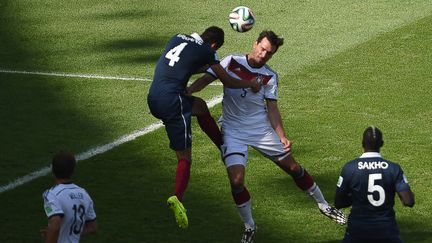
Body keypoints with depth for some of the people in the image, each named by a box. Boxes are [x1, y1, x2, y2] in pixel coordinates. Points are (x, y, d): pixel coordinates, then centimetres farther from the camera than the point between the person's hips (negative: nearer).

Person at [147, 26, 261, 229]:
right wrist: (251, 84, 25)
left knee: (200, 106, 32)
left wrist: (206, 68, 41)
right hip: (172, 100, -7)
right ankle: (178, 198, -24)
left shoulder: (178, 39, 16)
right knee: (184, 158, -3)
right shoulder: (205, 51, -1)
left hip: (153, 99, 7)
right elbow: (227, 81, 9)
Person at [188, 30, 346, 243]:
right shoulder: (231, 62, -7)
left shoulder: (270, 77, -3)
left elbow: (272, 108, -2)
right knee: (236, 180, -18)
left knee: (293, 167, 7)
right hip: (233, 131, -2)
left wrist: (282, 137, -12)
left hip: (262, 129, 2)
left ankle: (323, 205, 29)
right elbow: (206, 79, -9)